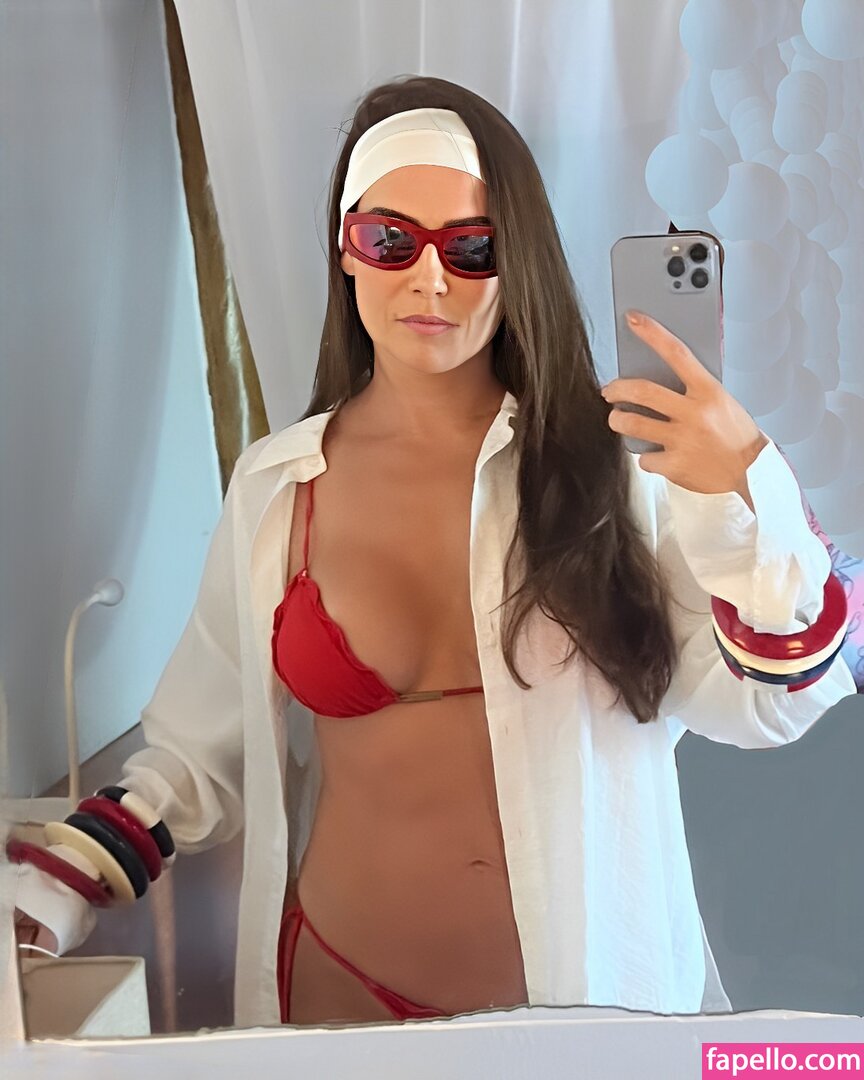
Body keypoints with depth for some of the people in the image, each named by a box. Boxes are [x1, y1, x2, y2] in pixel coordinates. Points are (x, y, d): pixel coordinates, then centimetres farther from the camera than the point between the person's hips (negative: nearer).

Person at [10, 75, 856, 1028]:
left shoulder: (600, 459, -11)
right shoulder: (276, 487, -6)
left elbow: (765, 707, -12)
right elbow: (204, 751, 0)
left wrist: (749, 490, -26)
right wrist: (51, 902, -9)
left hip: (594, 982, -1)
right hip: (351, 987, 1)